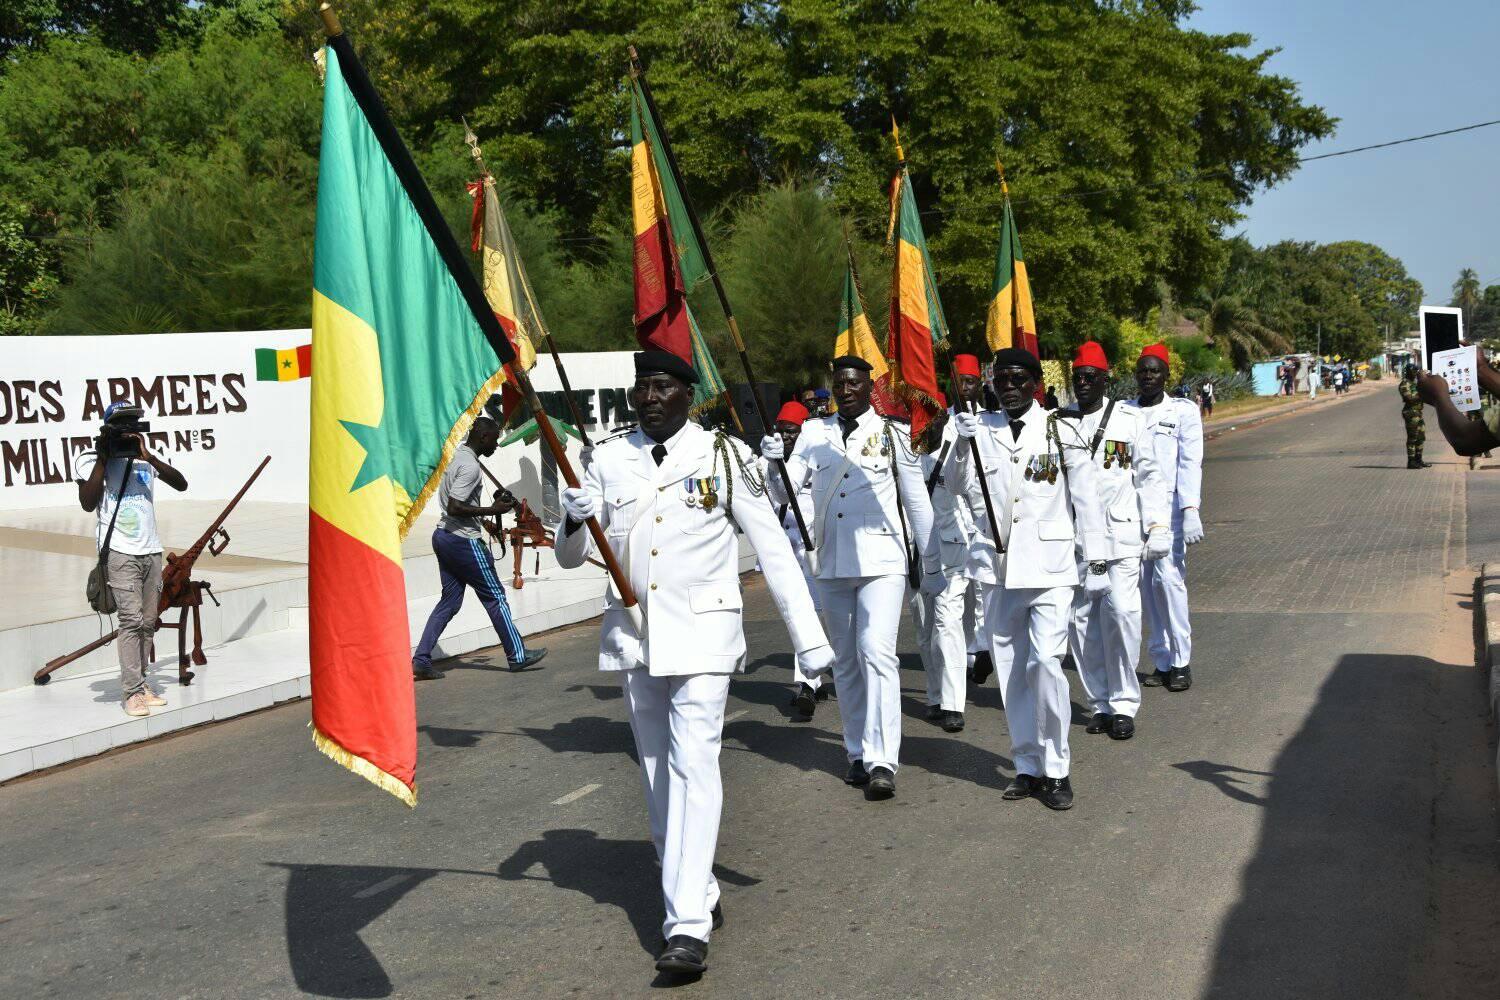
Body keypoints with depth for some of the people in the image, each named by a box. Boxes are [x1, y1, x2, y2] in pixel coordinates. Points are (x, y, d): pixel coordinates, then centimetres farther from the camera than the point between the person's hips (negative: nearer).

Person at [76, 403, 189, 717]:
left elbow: (181, 484, -2)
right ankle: (132, 691, -12)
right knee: (131, 619, -14)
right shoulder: (91, 460, -1)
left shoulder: (146, 458, 10)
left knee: (148, 623, 6)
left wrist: (148, 457, -12)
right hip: (120, 551, -5)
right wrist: (102, 459, -12)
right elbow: (88, 502, -14)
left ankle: (141, 683, 13)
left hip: (151, 551, 5)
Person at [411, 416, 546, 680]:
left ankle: (421, 660, 4)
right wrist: (492, 510, -18)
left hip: (443, 536, 9)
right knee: (494, 596, 1)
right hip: (463, 540, -9)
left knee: (450, 600, 10)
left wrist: (494, 500, 14)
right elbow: (454, 508, -24)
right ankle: (517, 655, 9)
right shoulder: (471, 466, -18)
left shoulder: (456, 456, 13)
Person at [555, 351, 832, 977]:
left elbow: (773, 548, -5)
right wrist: (576, 520, -17)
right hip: (632, 635, 4)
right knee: (657, 773, 12)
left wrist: (810, 640, -9)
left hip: (701, 632, -4)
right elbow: (571, 557, 7)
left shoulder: (722, 455, -5)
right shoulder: (609, 460, 4)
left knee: (693, 766, -14)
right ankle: (698, 894, 28)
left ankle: (688, 926, -15)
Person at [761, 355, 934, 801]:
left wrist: (929, 558, 10)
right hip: (832, 562, 4)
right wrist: (773, 462, -17)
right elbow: (784, 492, 3)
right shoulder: (814, 433, 8)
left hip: (882, 559, -4)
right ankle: (858, 752, 25)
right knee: (845, 660, 12)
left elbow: (916, 498, 7)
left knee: (876, 650, -17)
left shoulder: (891, 432, 1)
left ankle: (882, 761, -18)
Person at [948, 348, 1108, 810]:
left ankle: (1055, 770, -1)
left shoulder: (1062, 431, -1)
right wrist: (963, 443, -17)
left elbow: (1086, 499, 2)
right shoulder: (981, 429, 7)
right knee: (1010, 670, 9)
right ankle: (1027, 767, 21)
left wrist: (1097, 563, 0)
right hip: (997, 566, 4)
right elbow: (964, 488, -1)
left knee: (1045, 662, -14)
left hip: (1048, 568, -3)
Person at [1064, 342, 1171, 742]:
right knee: (1082, 618, 3)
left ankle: (1124, 704, -2)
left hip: (1121, 533, -2)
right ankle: (1100, 703, 14)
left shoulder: (1130, 420, 4)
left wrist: (1157, 526, 0)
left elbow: (1148, 476, 6)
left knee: (1121, 611, -13)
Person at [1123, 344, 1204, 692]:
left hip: (1168, 505, -3)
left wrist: (1190, 510, -15)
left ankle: (1181, 661, -4)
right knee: (1146, 583, 3)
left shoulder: (1183, 411, 4)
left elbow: (1190, 463, -4)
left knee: (1168, 578, -12)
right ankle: (1162, 661, 10)